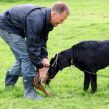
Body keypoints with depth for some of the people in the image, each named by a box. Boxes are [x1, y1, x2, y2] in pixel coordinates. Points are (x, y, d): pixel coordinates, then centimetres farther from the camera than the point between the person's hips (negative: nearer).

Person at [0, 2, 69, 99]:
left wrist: (44, 57, -10)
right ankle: (29, 92, -9)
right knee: (26, 56, -14)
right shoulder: (36, 20, -35)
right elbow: (32, 46, -31)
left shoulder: (46, 19, -6)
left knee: (22, 57, 14)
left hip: (17, 28, 10)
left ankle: (9, 84, 31)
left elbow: (42, 40, 3)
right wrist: (40, 67, -23)